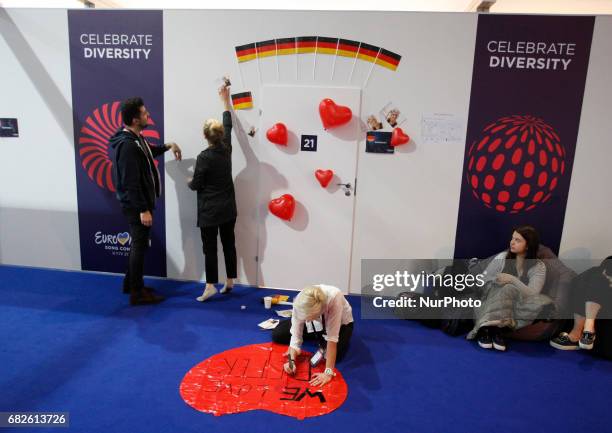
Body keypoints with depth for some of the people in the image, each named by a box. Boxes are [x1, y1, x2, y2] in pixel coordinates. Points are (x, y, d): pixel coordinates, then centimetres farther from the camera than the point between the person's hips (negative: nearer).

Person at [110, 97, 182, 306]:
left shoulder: (136, 138, 9)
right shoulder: (127, 145, -22)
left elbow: (148, 152, 32)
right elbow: (131, 182, -25)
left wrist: (168, 146, 18)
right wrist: (143, 209, -24)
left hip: (141, 202, 10)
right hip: (135, 206, -10)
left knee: (139, 244, 19)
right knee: (139, 246, -1)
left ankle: (131, 283, 32)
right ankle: (137, 293, 10)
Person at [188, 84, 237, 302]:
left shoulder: (204, 157, -17)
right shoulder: (226, 148, -1)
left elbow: (196, 185, -12)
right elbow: (228, 125, 15)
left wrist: (189, 182, 13)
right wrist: (225, 99, 26)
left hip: (210, 211, -6)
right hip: (228, 208, 6)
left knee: (210, 248, 0)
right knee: (229, 244, 12)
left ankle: (210, 286, 1)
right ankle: (229, 282, 21)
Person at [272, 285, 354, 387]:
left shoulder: (334, 298, -45)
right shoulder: (300, 302, -35)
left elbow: (332, 337, -42)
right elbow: (296, 334, -25)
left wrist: (328, 372, -42)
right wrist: (291, 361, -39)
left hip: (340, 323, -2)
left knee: (336, 356, -27)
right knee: (277, 335, -7)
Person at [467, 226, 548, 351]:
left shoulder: (538, 267, -4)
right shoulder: (502, 257, -1)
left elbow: (532, 295, -19)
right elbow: (483, 280, 1)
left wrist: (513, 280, -30)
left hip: (518, 306, 1)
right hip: (494, 301, 0)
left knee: (545, 303, -29)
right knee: (508, 289, -32)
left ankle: (497, 325, -30)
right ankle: (486, 328, -36)